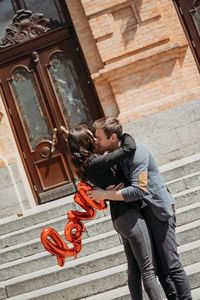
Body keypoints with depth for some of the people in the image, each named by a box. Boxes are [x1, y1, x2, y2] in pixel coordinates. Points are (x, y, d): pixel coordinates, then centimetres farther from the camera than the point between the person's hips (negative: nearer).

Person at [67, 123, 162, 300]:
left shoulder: (86, 165, 10)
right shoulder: (95, 163, -19)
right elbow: (130, 148, -21)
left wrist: (114, 140, 10)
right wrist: (121, 132, -2)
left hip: (119, 218, 9)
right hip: (129, 214, -9)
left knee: (134, 269, 16)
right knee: (148, 269, -6)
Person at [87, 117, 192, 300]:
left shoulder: (135, 152, -20)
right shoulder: (114, 154, 8)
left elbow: (137, 191, -27)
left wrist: (104, 195, -22)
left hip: (159, 211, -9)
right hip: (143, 213, 9)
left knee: (171, 265, -6)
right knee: (159, 267, 10)